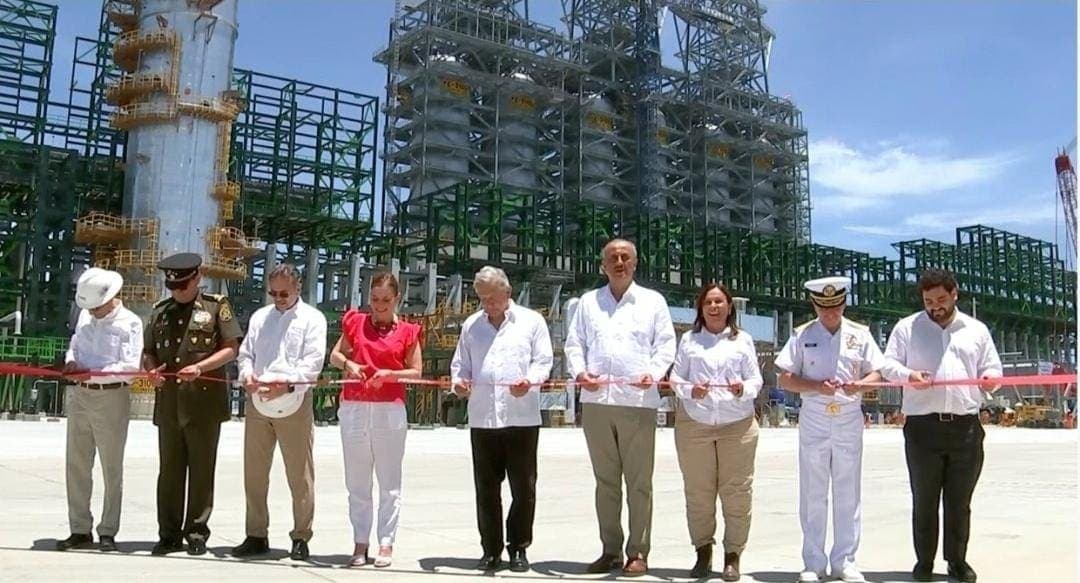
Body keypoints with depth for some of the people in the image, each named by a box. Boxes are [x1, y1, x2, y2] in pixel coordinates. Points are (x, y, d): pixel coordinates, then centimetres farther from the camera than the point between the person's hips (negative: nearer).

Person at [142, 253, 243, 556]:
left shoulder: (216, 306, 2)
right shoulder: (160, 311, 15)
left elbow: (231, 348, -2)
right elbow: (147, 351, 19)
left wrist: (200, 367, -16)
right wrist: (151, 369, -3)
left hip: (204, 400, -4)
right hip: (168, 402, 4)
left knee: (201, 469, 2)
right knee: (169, 469, 7)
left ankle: (197, 532, 12)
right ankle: (169, 534, 15)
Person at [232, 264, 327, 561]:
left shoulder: (312, 318, 2)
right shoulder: (259, 317, 17)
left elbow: (313, 361, -8)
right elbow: (245, 353, 15)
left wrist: (286, 383, -22)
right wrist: (247, 373, -8)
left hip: (293, 403, -5)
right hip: (257, 402, 5)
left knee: (300, 476, 0)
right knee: (254, 472, 10)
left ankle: (301, 537, 11)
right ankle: (256, 535, 21)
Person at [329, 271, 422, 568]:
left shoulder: (407, 331, 3)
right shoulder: (355, 322, 9)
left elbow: (416, 372, 4)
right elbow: (334, 355, 17)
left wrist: (390, 374, -14)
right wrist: (348, 364, -4)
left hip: (390, 410, -2)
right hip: (354, 408, 2)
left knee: (389, 481, 2)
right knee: (356, 480, 7)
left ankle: (386, 544, 9)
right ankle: (360, 543, 15)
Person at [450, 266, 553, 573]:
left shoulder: (532, 321, 6)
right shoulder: (471, 325, 15)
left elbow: (543, 361, 1)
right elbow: (460, 364, 16)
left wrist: (529, 381, -19)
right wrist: (458, 381, -6)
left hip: (522, 417, -2)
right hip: (482, 418, 3)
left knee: (523, 487, 2)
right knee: (486, 488, 7)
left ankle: (518, 548, 15)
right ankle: (491, 549, 17)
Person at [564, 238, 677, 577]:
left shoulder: (653, 301, 11)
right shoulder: (588, 302, 17)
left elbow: (666, 345, 5)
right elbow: (574, 343, 11)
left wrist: (653, 373, -12)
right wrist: (579, 372, -7)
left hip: (638, 401, -2)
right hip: (596, 401, 2)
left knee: (639, 482, 0)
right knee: (605, 480, 8)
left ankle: (638, 552, 7)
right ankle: (610, 550, 16)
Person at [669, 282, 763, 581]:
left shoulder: (743, 340, 12)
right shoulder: (688, 339, 12)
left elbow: (756, 380, 7)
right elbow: (676, 378, 7)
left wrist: (743, 389, -14)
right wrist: (691, 391, -13)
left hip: (738, 424, 0)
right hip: (694, 424, 0)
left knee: (737, 492, -2)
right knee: (698, 492, 3)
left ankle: (733, 556, 6)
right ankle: (703, 552, 14)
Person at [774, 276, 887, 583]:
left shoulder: (860, 334, 5)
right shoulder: (802, 335, 1)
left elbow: (876, 373, 6)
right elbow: (785, 379, -1)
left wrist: (860, 384, -16)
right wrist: (817, 386, -16)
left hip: (849, 420, 1)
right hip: (813, 420, -1)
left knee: (848, 493, 6)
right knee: (813, 494, 3)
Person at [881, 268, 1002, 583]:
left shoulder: (976, 330, 16)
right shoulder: (907, 327, 10)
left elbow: (992, 367, 17)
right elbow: (888, 364, 7)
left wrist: (990, 378, -7)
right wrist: (907, 375, -15)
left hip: (966, 426, 2)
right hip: (922, 426, -1)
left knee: (960, 501, 7)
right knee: (924, 500, 3)